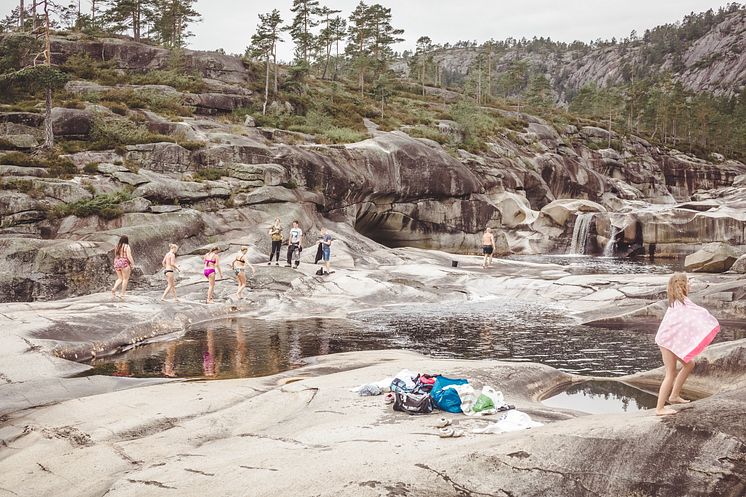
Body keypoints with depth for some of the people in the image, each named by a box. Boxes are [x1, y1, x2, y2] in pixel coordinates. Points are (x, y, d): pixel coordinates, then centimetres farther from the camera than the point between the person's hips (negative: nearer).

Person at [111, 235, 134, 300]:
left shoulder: (117, 246, 10)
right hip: (125, 263, -6)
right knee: (125, 279, 3)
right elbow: (129, 256, -16)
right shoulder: (127, 246, -9)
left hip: (117, 263, 6)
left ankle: (114, 289, -10)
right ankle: (122, 294, 0)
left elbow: (116, 256, 15)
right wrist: (133, 264, -10)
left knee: (120, 279, 14)